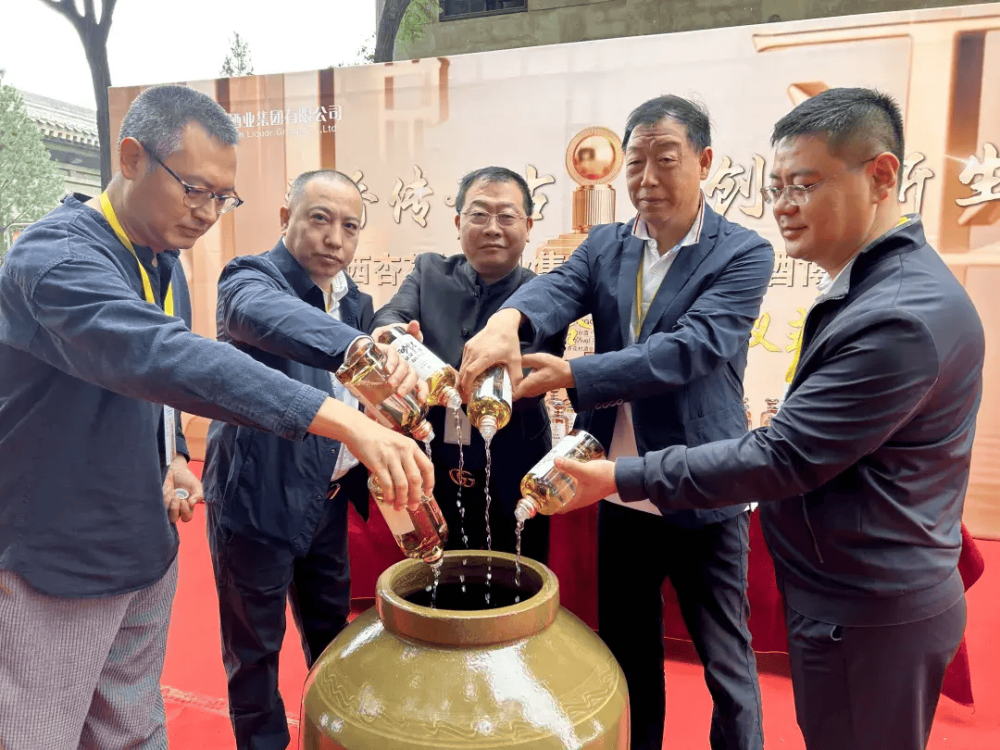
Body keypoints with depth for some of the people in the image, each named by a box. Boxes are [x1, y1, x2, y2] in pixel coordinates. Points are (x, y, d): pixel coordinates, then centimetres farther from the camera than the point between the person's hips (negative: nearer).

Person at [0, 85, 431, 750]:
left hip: (145, 551, 7)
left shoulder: (165, 265, 6)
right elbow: (160, 356, -39)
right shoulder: (57, 254, -21)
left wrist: (171, 457, 0)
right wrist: (344, 420, -47)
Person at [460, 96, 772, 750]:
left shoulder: (743, 254, -9)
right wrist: (508, 320, -39)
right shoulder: (605, 246, 3)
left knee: (729, 669, 13)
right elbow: (557, 288, -16)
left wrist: (569, 373, -33)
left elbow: (692, 346, -24)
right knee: (628, 656, 22)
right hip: (620, 493, 4)